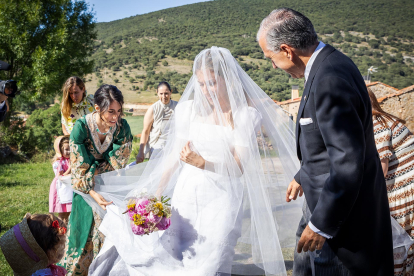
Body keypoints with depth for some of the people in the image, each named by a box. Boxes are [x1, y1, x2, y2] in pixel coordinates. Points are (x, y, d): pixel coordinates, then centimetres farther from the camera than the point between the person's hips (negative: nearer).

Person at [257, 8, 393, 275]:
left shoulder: (329, 81, -29)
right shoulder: (330, 63, 3)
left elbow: (348, 163, -29)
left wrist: (321, 224, -20)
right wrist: (303, 176, 24)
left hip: (346, 210, -9)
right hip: (335, 194, 10)